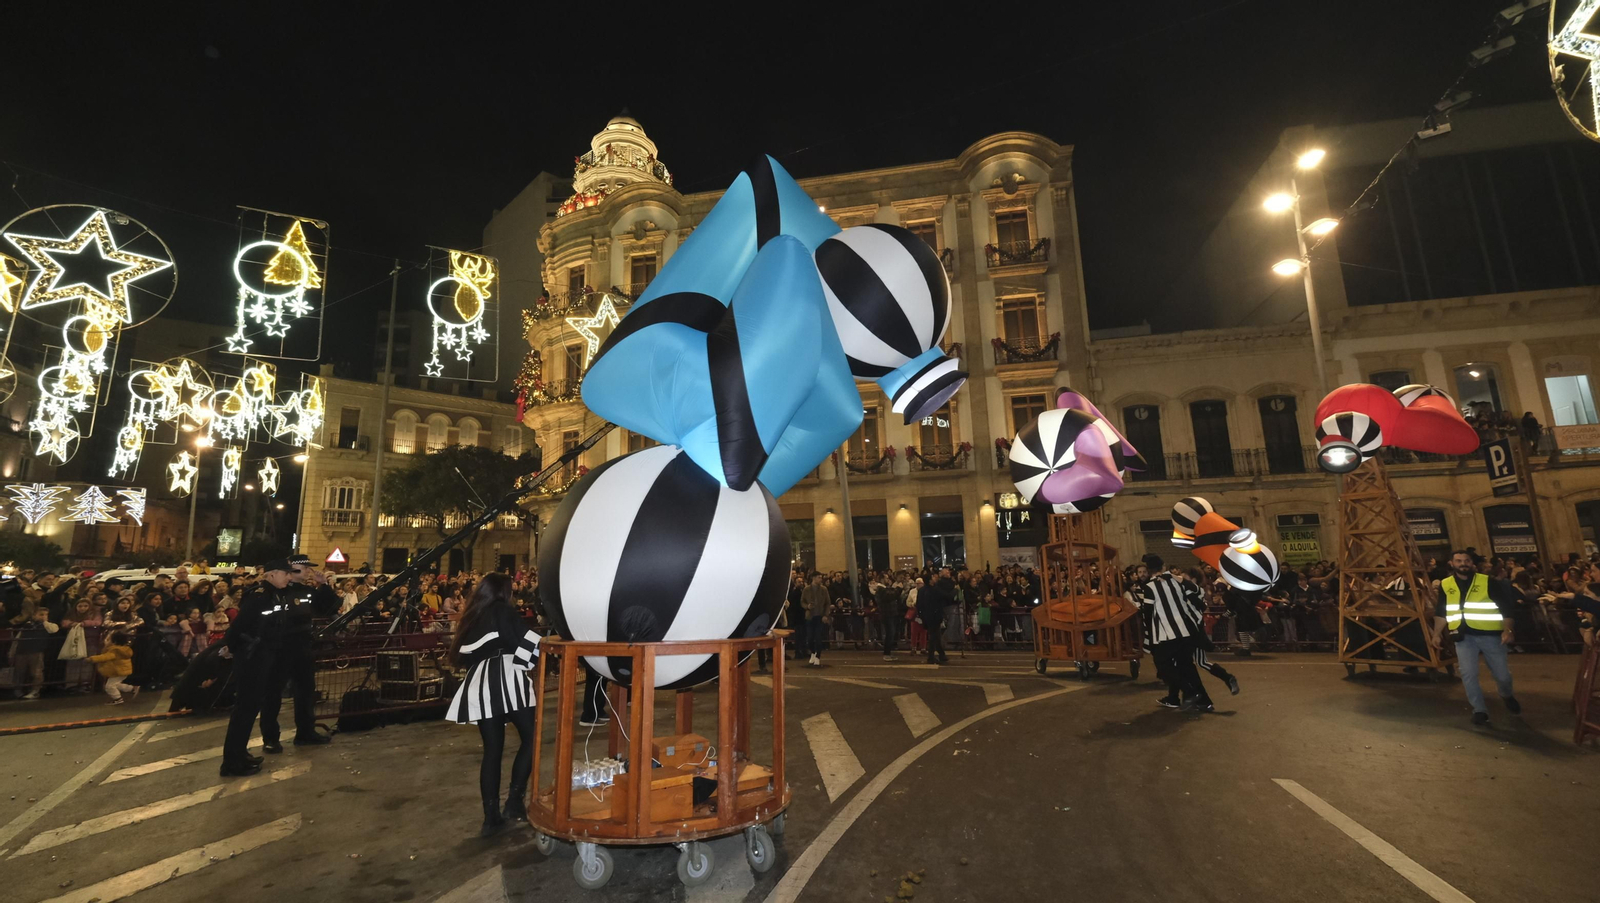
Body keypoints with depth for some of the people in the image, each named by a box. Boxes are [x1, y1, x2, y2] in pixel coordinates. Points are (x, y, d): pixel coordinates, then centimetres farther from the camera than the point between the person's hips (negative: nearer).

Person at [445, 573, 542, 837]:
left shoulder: (472, 617, 21)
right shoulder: (504, 611, 4)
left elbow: (461, 655, 22)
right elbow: (528, 641, -5)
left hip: (480, 684, 7)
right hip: (505, 679, -6)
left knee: (492, 749, 10)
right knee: (531, 738, 2)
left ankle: (491, 816, 9)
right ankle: (514, 801, -4)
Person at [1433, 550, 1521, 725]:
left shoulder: (1488, 582, -5)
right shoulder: (1445, 585, 2)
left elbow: (1506, 607, -2)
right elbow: (1441, 612, 11)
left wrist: (1507, 630, -13)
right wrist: (1437, 633, 8)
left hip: (1490, 634, -1)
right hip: (1464, 636, 1)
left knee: (1502, 674, 10)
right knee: (1468, 675, -5)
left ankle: (1507, 695, 43)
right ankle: (1479, 710, 8)